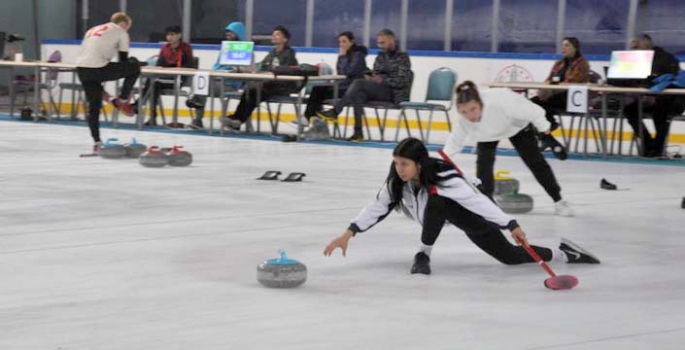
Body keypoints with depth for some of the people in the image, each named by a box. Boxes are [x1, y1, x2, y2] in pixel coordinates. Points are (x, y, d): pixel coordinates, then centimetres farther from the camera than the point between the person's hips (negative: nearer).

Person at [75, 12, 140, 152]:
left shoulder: (94, 30, 30)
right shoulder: (120, 32, 10)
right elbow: (123, 60, 7)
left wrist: (101, 89, 32)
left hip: (81, 69, 7)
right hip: (97, 68, -7)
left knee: (93, 105, 17)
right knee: (134, 65, 12)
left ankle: (97, 142, 15)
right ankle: (122, 100, 11)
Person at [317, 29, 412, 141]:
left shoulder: (403, 58, -1)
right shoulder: (380, 57, 21)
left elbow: (401, 81, -10)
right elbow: (375, 74, 21)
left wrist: (383, 80, -17)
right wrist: (370, 78, -2)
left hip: (394, 93, -6)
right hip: (378, 92, 6)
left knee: (358, 83, -25)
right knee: (358, 94, -29)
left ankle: (335, 111, -26)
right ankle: (358, 132, -34)